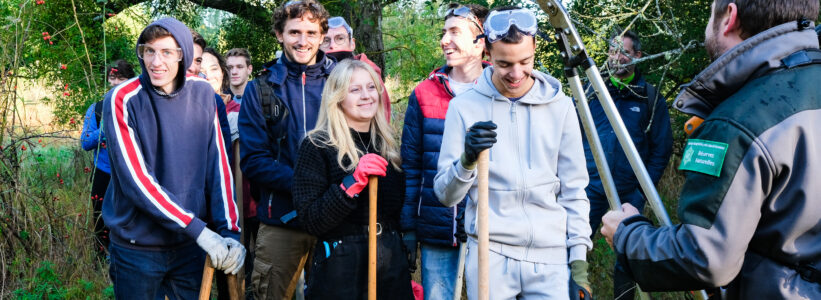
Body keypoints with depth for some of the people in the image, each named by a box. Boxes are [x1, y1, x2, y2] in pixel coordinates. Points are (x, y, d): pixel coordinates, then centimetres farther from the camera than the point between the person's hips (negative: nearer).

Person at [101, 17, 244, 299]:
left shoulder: (203, 94, -2)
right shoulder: (122, 99, -13)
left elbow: (218, 164, -3)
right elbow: (135, 179, -19)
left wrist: (229, 230, -12)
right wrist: (198, 228, -22)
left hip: (191, 244, 3)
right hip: (137, 246, -3)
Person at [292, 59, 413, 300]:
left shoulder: (388, 145, 9)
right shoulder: (316, 146, -7)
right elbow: (309, 221, -14)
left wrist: (409, 275, 13)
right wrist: (352, 183, -24)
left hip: (393, 264, 5)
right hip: (340, 273, -5)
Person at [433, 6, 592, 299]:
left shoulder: (559, 105, 3)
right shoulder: (464, 106, -1)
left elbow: (574, 190, 7)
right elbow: (445, 195, -1)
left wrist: (579, 259, 2)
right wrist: (467, 160, -19)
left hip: (552, 255, 1)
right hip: (490, 253, -1)